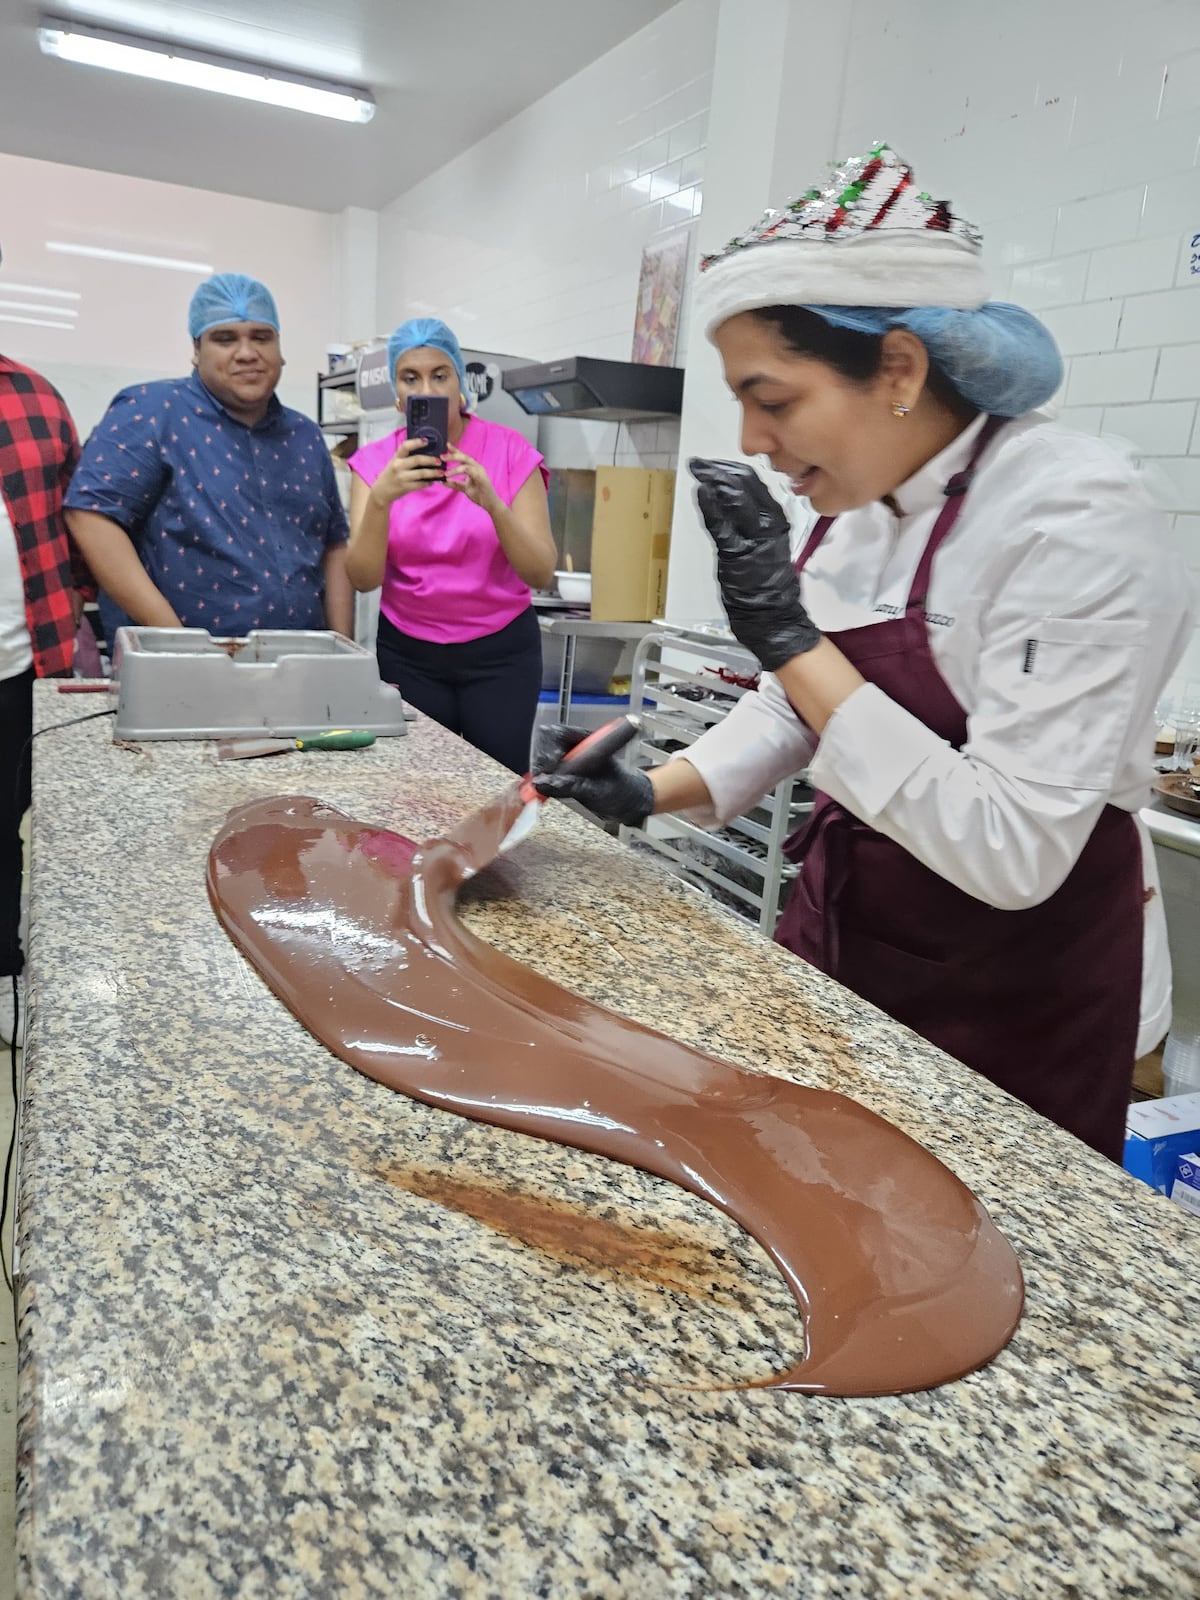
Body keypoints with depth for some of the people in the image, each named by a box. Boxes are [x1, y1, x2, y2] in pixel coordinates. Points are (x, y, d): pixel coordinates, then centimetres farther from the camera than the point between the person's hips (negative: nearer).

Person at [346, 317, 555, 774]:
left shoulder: (510, 450, -7)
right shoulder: (375, 461, -2)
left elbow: (541, 573, -14)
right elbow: (363, 579, -13)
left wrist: (492, 503, -29)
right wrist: (381, 498, -29)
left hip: (501, 651, -1)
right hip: (408, 653, 2)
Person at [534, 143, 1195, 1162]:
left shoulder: (1075, 518, -25)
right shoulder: (859, 502, -2)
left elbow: (1013, 852, -30)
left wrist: (792, 639, -31)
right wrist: (652, 793, -7)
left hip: (1016, 988, -6)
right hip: (844, 918, 7)